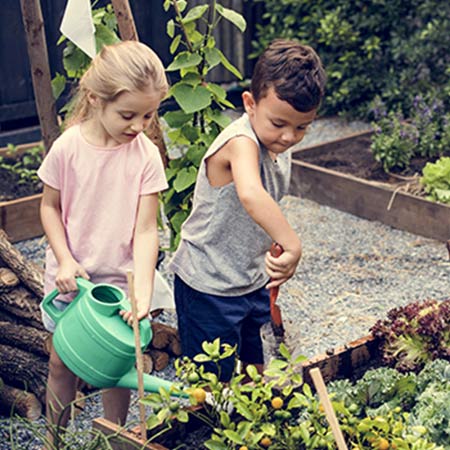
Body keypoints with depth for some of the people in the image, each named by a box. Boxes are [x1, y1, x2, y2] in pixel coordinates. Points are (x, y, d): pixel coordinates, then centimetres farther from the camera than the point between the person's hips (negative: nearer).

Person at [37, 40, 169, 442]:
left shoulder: (146, 156, -15)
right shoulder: (68, 147, -15)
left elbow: (145, 229, -15)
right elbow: (50, 206, -1)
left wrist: (143, 293, -25)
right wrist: (65, 260, -14)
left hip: (119, 279, 0)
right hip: (70, 277, 1)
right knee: (61, 361, 14)